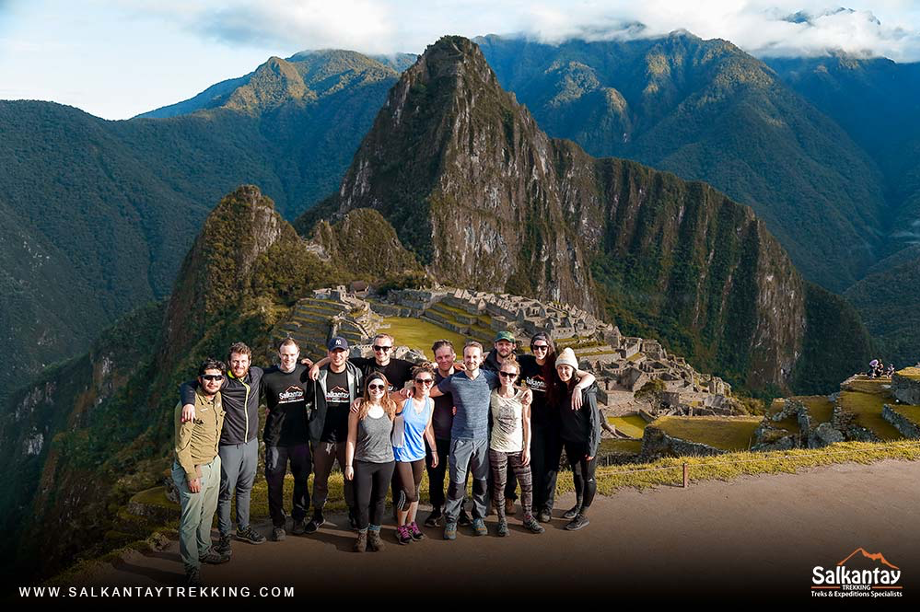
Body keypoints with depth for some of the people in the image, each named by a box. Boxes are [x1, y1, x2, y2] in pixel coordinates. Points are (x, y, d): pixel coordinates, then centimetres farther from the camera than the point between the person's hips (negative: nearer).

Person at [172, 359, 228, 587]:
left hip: (213, 464, 8)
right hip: (193, 468, -8)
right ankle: (192, 566, 14)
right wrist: (191, 475, -18)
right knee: (191, 520, 1)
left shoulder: (218, 398, 1)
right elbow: (181, 445, -19)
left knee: (208, 512, 21)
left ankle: (204, 551, 39)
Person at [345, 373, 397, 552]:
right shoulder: (358, 408, -10)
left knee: (379, 500, 15)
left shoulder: (390, 407, -3)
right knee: (362, 502, 3)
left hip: (386, 463, 2)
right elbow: (351, 439, -6)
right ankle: (362, 534, 26)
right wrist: (348, 465, -5)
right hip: (362, 463, -2)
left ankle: (374, 533, 33)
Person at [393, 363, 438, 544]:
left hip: (419, 453, 6)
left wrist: (434, 450, 17)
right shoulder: (403, 400, -17)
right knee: (408, 493, -6)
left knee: (415, 491, 15)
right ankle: (401, 527, 16)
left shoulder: (430, 403, 2)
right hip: (402, 453, -6)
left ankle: (411, 523, 34)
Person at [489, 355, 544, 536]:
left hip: (518, 448, 1)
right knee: (499, 486, 8)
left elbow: (527, 423, 0)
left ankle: (528, 518, 22)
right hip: (497, 448, -1)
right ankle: (502, 520, 23)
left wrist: (527, 448, -1)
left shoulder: (522, 396, -4)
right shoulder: (491, 395, -5)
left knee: (527, 485, 4)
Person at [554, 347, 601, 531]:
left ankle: (583, 514, 16)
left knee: (587, 476, 5)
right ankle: (578, 505, 38)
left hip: (585, 441, -7)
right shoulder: (560, 390, 1)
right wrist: (562, 438, 8)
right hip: (569, 440, 7)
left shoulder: (586, 392, -21)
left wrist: (591, 448, -18)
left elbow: (594, 421, -18)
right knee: (576, 473, 21)